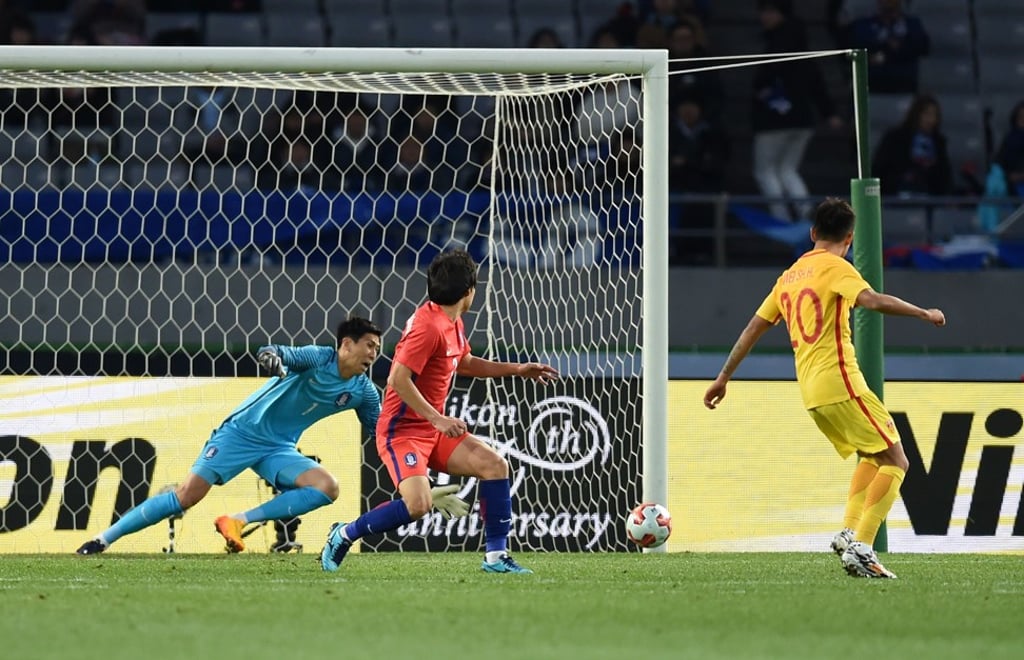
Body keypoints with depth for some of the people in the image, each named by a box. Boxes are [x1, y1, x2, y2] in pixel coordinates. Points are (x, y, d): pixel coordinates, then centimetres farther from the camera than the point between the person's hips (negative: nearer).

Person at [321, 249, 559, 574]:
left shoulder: (453, 324, 10)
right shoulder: (429, 325, -21)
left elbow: (465, 363, 30)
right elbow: (398, 380, -26)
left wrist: (517, 369, 23)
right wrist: (438, 419, -26)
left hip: (434, 429, 9)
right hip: (402, 430, -9)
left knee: (495, 465, -2)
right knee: (417, 504, -25)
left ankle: (496, 556, 3)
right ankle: (344, 535, -4)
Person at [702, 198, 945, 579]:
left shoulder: (789, 276, 19)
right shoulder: (835, 267, -4)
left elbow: (753, 328, 22)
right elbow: (872, 300, -21)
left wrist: (723, 378, 27)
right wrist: (923, 314, -11)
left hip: (811, 391, 8)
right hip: (840, 381, -8)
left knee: (872, 457, 23)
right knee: (895, 461, -5)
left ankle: (848, 533, 5)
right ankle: (860, 548, -17)